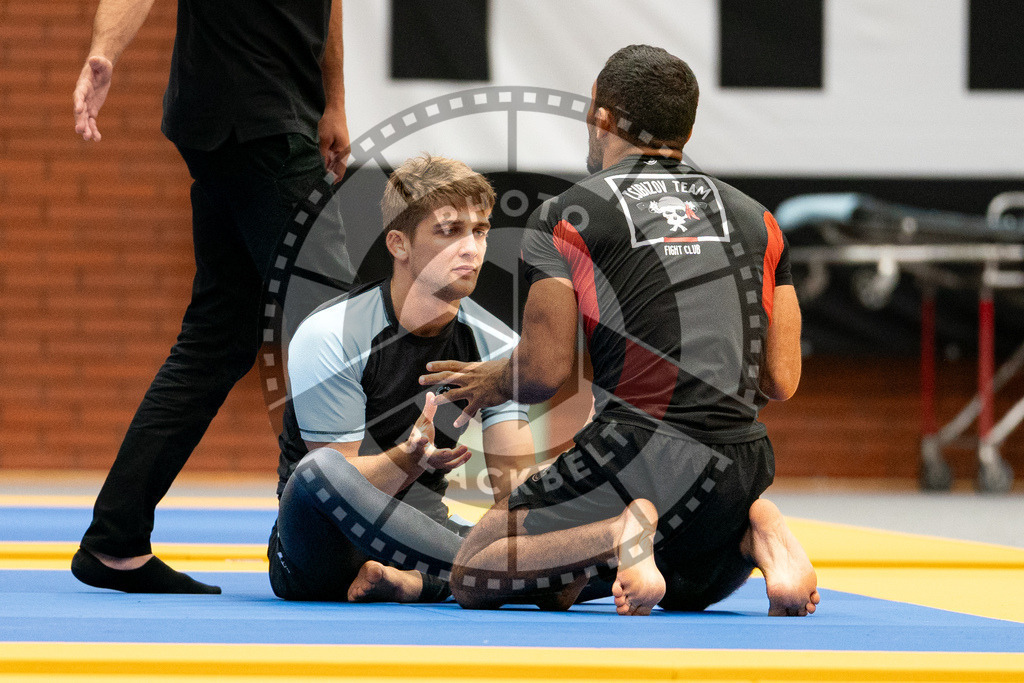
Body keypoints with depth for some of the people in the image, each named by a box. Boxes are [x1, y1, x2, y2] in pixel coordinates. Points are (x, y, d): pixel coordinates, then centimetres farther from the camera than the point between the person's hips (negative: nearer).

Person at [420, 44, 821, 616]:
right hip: (745, 462, 5)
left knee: (473, 577, 9)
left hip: (641, 452, -5)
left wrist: (495, 382, 20)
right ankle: (754, 533, -1)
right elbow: (781, 381, 13)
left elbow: (545, 372, -3)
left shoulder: (565, 217, 3)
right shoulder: (754, 218, 16)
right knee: (687, 591, 34)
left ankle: (622, 535, -18)